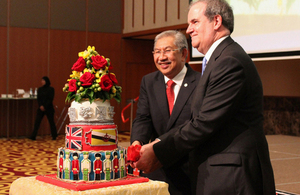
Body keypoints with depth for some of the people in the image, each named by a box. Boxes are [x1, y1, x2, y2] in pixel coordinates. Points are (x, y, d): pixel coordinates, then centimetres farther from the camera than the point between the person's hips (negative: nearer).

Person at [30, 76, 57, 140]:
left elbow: (50, 99, -8)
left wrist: (44, 106, -14)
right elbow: (38, 98, 7)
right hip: (41, 108, 4)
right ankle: (33, 136, -6)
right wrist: (40, 106, -10)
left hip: (49, 108, -4)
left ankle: (54, 136, 15)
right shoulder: (40, 89, 10)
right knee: (37, 121, -5)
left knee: (51, 122, 3)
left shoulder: (51, 89, -3)